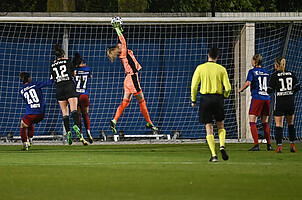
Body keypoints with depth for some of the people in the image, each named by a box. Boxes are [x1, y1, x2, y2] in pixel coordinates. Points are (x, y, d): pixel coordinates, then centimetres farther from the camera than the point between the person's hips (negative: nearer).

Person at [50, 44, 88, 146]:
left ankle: (68, 131, -7)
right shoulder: (67, 61, 7)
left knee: (64, 112, 6)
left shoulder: (53, 65, 13)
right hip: (69, 86, -2)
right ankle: (76, 125, -39)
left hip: (59, 88, 2)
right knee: (74, 109, -13)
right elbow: (74, 74, 17)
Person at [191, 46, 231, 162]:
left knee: (209, 128, 3)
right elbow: (228, 87, -2)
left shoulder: (200, 68, -1)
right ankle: (222, 146, -8)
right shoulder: (221, 69, 1)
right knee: (220, 125, 17)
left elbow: (194, 86, -3)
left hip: (205, 98, -1)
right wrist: (225, 96, 19)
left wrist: (193, 100, 10)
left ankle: (214, 155, -5)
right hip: (218, 98, 1)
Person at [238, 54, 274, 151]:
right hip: (266, 98, 5)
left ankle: (256, 145, -11)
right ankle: (269, 145, 10)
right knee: (265, 123, 14)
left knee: (252, 122, -2)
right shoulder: (266, 72, 12)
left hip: (257, 98, -5)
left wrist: (241, 89, -3)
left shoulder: (252, 71, -3)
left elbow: (248, 83, -17)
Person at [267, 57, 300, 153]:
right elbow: (297, 87, 5)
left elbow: (270, 90, -6)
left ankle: (279, 146, -10)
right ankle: (292, 144, 13)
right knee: (290, 123, 18)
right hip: (290, 102, 4)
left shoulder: (274, 75, -7)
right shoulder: (291, 74, 3)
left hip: (279, 103, -4)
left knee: (279, 125, -1)